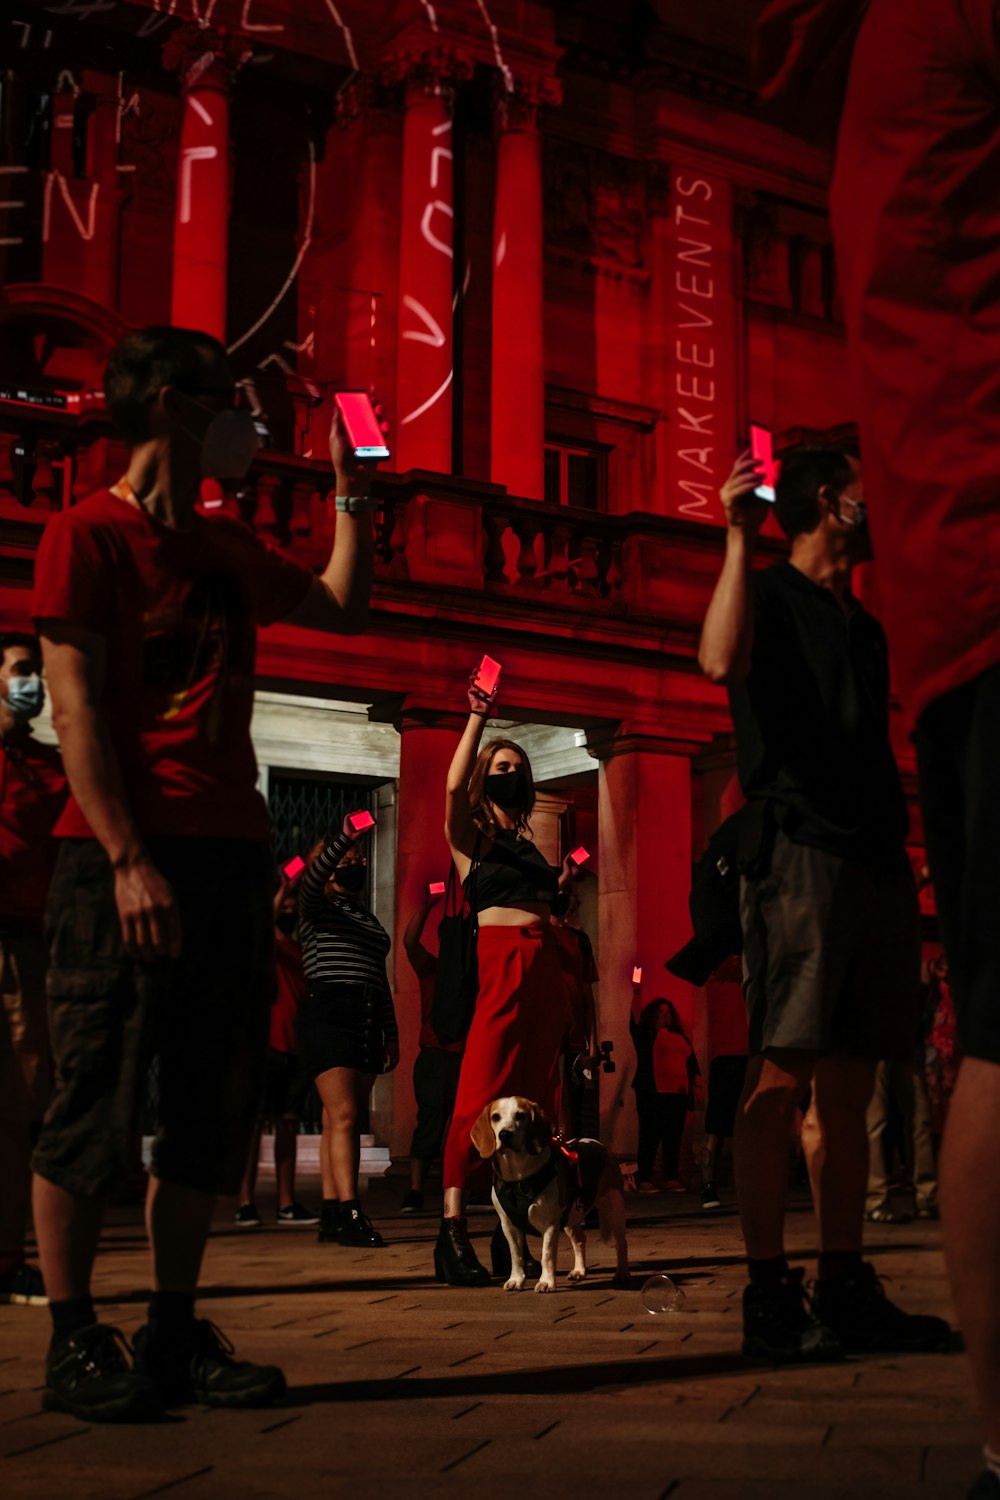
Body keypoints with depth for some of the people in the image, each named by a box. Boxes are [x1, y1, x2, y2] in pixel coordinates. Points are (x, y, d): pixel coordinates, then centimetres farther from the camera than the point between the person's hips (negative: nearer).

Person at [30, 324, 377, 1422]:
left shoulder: (227, 549, 20)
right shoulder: (88, 532, -1)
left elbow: (342, 607, 33)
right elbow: (75, 704, -9)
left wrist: (350, 488, 28)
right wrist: (127, 859, -17)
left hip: (230, 851, 7)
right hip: (125, 855, -7)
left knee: (215, 1106, 7)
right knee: (96, 1100, -4)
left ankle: (175, 1336, 15)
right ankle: (73, 1346, 6)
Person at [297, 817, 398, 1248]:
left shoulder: (370, 920, 24)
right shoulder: (318, 908, 5)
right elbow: (312, 878, -19)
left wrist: (391, 1033, 19)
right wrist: (345, 837, -33)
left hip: (368, 1019, 6)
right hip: (328, 1014, -6)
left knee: (341, 1118, 3)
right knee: (344, 1114, -17)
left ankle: (331, 1216, 2)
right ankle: (349, 1212, -22)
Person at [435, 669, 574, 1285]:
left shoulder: (526, 841, 25)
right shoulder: (470, 834, 6)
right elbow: (453, 784, -16)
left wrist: (561, 882, 17)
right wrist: (478, 718, -16)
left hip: (543, 965, 7)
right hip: (500, 961, -7)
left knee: (536, 1096, 3)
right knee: (482, 1094, -15)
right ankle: (454, 1229, -17)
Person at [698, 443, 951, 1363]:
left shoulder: (864, 626, 26)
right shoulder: (770, 598, 4)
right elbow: (721, 661, -20)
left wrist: (902, 855, 17)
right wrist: (740, 534, -16)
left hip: (874, 859, 8)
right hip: (800, 847, -7)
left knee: (850, 1083, 6)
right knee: (783, 1071, -11)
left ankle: (846, 1289, 9)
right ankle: (771, 1295, -9)